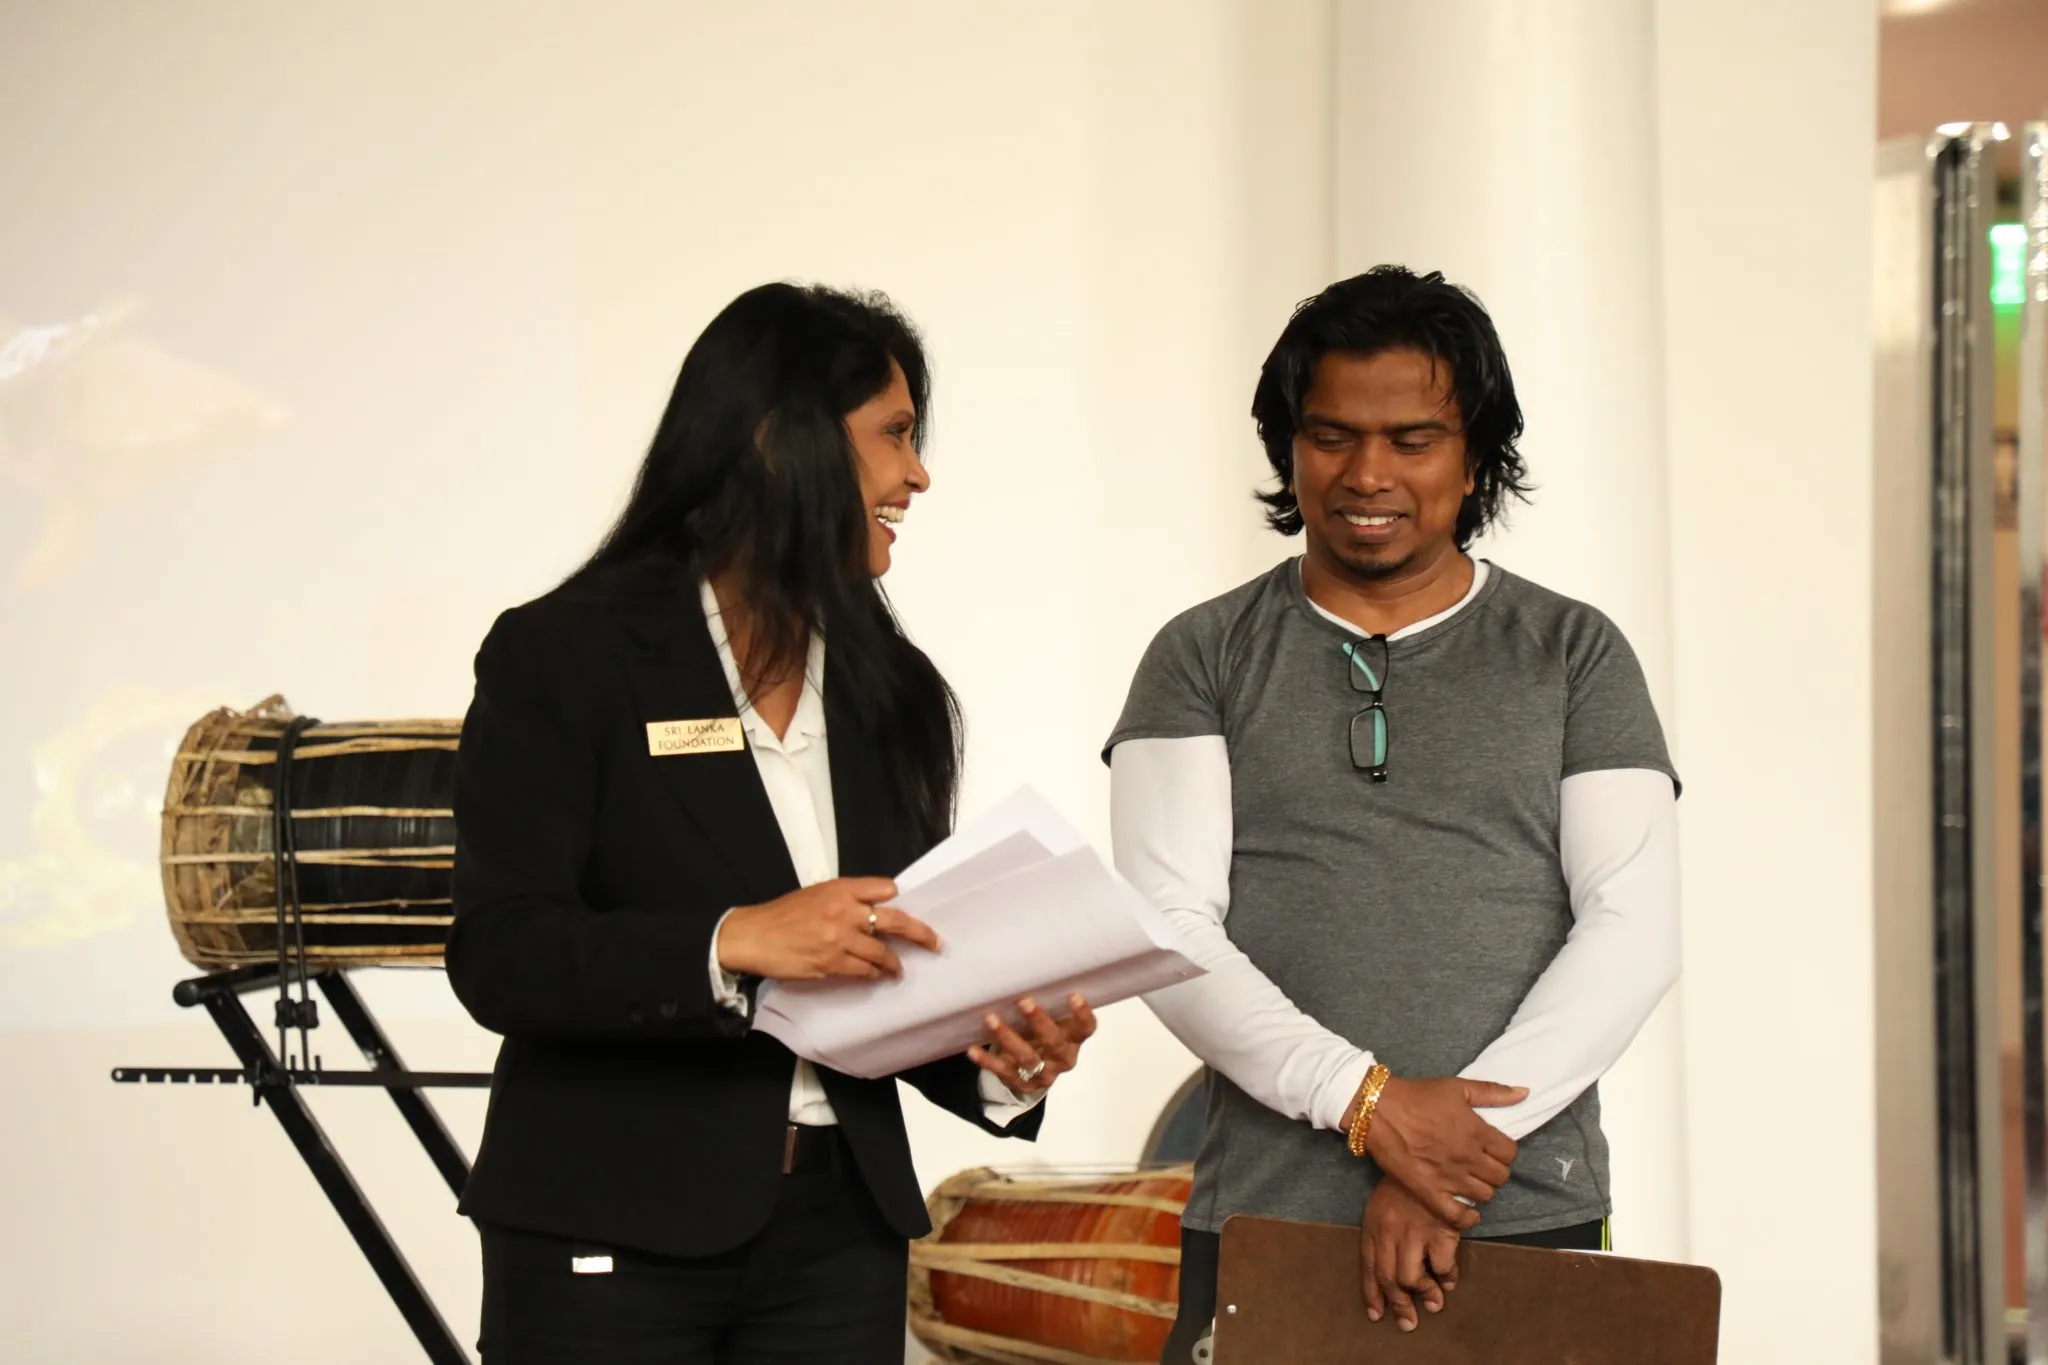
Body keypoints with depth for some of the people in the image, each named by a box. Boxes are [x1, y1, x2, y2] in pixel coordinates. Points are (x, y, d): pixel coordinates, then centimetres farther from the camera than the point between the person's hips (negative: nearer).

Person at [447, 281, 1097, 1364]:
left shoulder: (886, 692, 12)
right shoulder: (563, 656, -4)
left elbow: (898, 971, 15)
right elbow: (499, 958, -14)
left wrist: (993, 1062, -6)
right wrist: (732, 945, -26)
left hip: (837, 1234, 5)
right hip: (615, 1235, -5)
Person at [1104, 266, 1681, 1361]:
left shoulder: (1574, 656, 9)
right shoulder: (1204, 660, 8)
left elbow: (1635, 928, 0)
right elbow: (1167, 925, -2)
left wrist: (1457, 1148, -12)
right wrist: (1369, 1103, -15)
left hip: (1529, 1227, 0)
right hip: (1262, 1226, 0)